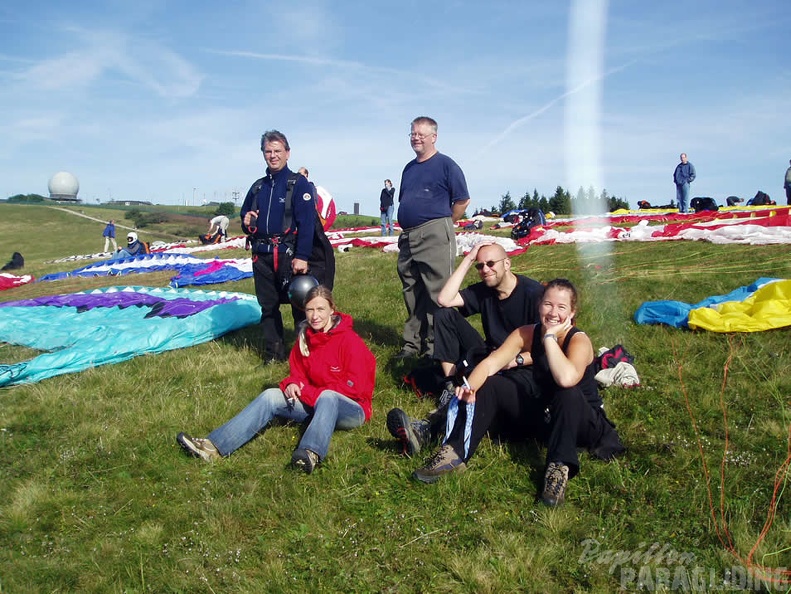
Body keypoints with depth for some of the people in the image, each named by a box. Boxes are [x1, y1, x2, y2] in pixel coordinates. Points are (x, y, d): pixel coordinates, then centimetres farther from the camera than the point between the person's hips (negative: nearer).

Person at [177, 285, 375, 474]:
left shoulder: (349, 340, -16)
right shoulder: (304, 338, 4)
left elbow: (353, 387, -18)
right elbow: (297, 373, 13)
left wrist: (306, 393, -17)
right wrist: (293, 384, -12)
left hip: (351, 410, -6)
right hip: (314, 403, 6)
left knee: (327, 397, -38)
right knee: (271, 396, -13)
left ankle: (312, 454, -62)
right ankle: (215, 446, -24)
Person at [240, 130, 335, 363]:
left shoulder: (298, 183, -3)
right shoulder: (258, 187, 15)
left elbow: (307, 223, -12)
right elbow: (245, 217, 27)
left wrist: (302, 257, -19)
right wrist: (246, 223, 1)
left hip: (290, 255, -6)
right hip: (262, 257, 6)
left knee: (300, 307, -2)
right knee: (268, 308, 12)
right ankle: (273, 355, 22)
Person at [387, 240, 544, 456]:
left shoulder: (534, 293, -10)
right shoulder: (483, 291, 8)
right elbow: (444, 300, -8)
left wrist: (518, 359, -28)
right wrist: (468, 259, -5)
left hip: (523, 367, -6)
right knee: (444, 315, -5)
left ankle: (428, 429, -54)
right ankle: (450, 387, -17)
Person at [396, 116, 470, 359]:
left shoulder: (446, 164, -3)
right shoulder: (409, 168, 18)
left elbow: (462, 200, -4)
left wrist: (442, 224, 2)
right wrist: (407, 229, 15)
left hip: (435, 236, -7)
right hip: (407, 237, 8)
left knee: (438, 295, -6)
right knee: (412, 295, 12)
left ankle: (435, 347, 0)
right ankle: (412, 344, 21)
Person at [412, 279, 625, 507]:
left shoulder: (579, 340, -22)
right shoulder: (527, 334, -8)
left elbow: (566, 379, -44)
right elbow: (490, 363, -20)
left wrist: (550, 336, -33)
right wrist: (470, 386, -40)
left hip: (582, 422, -5)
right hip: (544, 415, 5)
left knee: (569, 393, -38)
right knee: (490, 384, -13)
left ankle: (559, 467, -36)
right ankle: (455, 453, -22)